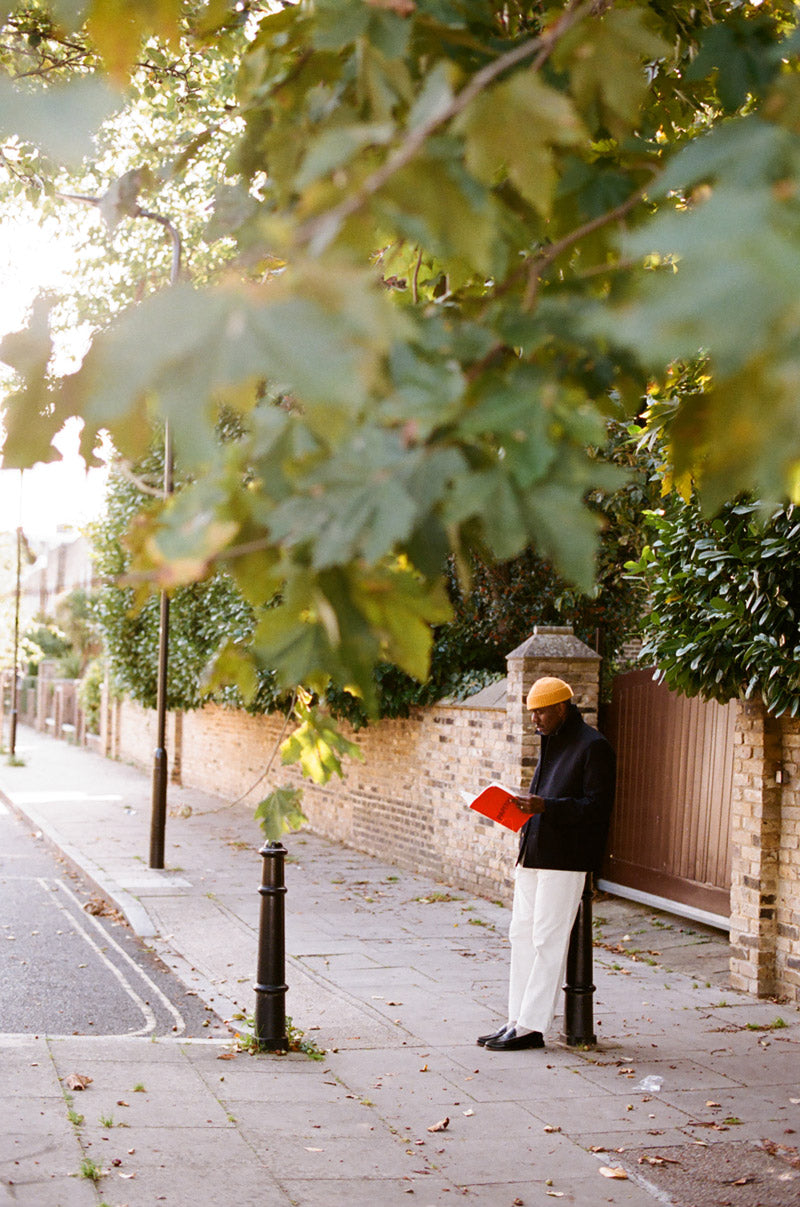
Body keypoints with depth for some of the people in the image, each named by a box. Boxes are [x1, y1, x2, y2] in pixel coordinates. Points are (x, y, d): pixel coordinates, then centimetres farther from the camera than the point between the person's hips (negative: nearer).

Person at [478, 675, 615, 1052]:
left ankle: (531, 1027, -2)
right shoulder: (551, 743, 19)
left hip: (565, 861, -9)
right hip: (533, 852, 9)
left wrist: (544, 807, -25)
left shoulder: (593, 747, -9)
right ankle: (517, 1021, 15)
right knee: (522, 935, 9)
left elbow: (596, 808, -16)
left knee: (548, 941, -6)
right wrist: (524, 808, 7)